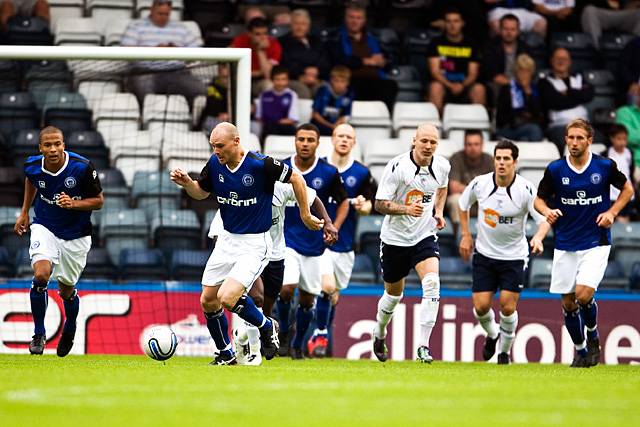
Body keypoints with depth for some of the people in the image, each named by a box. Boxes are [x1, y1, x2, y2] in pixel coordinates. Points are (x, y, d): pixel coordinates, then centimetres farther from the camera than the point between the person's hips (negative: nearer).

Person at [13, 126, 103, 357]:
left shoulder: (82, 167, -22)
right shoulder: (32, 166, -12)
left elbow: (98, 200, -10)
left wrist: (73, 204, -27)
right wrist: (24, 212, 16)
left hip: (75, 235, -1)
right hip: (44, 228, 1)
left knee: (66, 291, 9)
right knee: (41, 275, -24)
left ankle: (69, 329, 42)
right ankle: (39, 333, -8)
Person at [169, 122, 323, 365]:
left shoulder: (260, 165, -21)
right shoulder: (214, 164, -4)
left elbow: (295, 179, -8)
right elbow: (201, 192, 13)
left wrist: (305, 215, -2)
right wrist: (186, 183, -8)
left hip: (255, 244, -7)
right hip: (227, 240, 7)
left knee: (227, 298, -21)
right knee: (208, 302, 5)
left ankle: (266, 327, 7)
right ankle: (226, 354, 25)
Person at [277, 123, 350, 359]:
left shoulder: (329, 173, -6)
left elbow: (343, 202, 7)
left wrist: (334, 229, -6)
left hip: (314, 244, 1)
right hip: (287, 240, -1)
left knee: (308, 298, 7)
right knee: (287, 288, -19)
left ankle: (298, 345, 26)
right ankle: (284, 333, 7)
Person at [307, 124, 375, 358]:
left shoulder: (361, 173, 0)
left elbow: (369, 206, 4)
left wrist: (363, 205, -16)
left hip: (345, 242, 3)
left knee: (334, 293, 13)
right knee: (327, 286, -20)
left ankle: (320, 337, 33)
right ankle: (320, 335, -5)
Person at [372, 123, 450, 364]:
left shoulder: (442, 166, -4)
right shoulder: (397, 167, -18)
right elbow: (380, 204, -17)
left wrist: (439, 211, 7)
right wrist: (407, 209, -33)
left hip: (425, 236, 2)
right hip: (395, 238, -2)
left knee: (432, 283, -23)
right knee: (394, 294, 14)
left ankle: (423, 346, -21)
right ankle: (379, 333, 45)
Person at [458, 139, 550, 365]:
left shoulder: (526, 189, -17)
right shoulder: (480, 184, -9)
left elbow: (544, 219, -18)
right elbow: (463, 204, 12)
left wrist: (538, 237, -38)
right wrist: (465, 235, 9)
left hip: (514, 256, -2)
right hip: (484, 253, 2)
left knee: (508, 307, -8)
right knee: (481, 306, -4)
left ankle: (505, 350, 17)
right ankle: (492, 334, 31)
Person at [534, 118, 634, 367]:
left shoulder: (605, 167, -6)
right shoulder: (555, 170, -4)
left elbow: (627, 189, 10)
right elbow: (539, 199, 7)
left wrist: (612, 212, -5)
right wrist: (547, 211, -16)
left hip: (596, 243, -2)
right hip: (565, 246, 2)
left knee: (583, 294, -19)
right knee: (568, 303, 5)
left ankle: (593, 335, 11)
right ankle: (580, 351, 25)